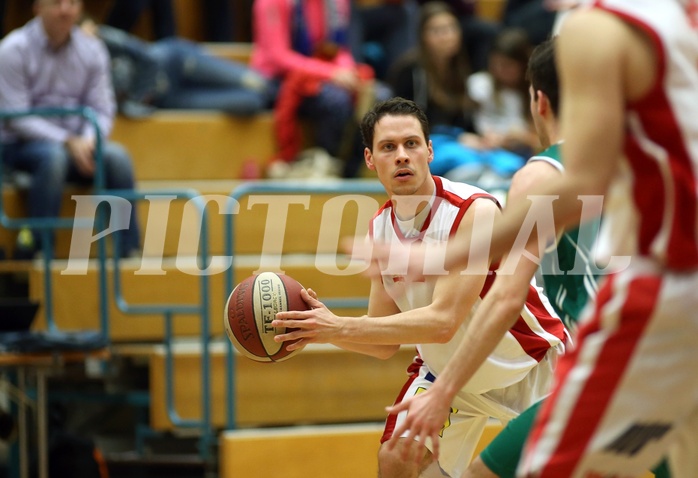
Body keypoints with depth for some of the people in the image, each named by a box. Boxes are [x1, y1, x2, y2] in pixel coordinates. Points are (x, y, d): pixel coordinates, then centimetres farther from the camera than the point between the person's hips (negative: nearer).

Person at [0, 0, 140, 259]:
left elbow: (102, 109, 3)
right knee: (54, 155, -37)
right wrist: (67, 141, -23)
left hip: (76, 143, 4)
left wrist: (89, 140, -20)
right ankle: (37, 250, -31)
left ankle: (130, 251, -22)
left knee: (117, 156, -25)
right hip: (21, 144, -4)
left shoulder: (92, 50, 4)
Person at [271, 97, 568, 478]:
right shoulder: (379, 230, -9)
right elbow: (386, 345, -3)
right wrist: (322, 325, -22)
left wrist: (340, 328, -40)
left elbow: (443, 322, -36)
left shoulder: (475, 211, -29)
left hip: (527, 361, -5)